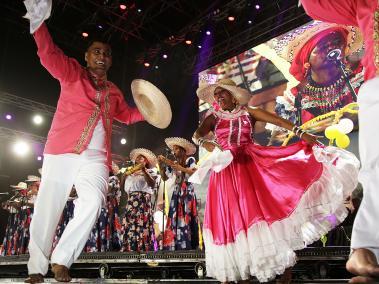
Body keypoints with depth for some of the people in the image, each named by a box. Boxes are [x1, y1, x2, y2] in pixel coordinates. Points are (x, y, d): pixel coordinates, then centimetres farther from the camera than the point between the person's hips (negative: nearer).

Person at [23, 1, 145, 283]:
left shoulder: (114, 92, 20)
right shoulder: (72, 73, 7)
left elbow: (127, 114, 36)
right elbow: (50, 54, -11)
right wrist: (39, 23, -27)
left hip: (95, 158, 3)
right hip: (62, 152, -3)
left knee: (93, 201, -21)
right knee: (47, 209, -3)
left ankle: (61, 260, -9)